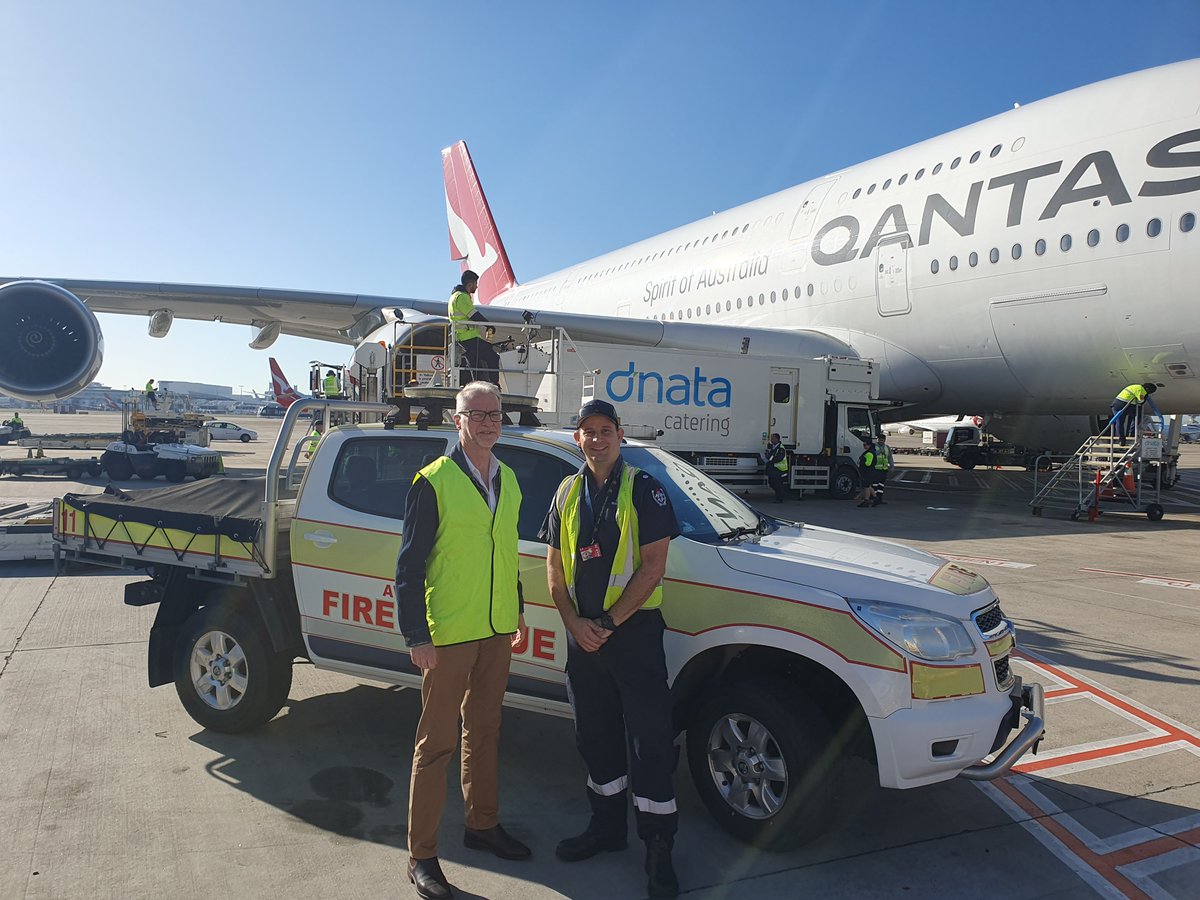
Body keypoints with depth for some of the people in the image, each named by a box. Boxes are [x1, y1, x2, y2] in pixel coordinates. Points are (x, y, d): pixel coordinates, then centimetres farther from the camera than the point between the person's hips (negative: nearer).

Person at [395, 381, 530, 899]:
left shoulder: (508, 480, 9)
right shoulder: (433, 482, -11)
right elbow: (409, 565, -11)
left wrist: (517, 612, 17)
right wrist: (417, 638, -15)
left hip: (497, 630, 6)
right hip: (448, 635, -6)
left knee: (484, 731, 19)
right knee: (437, 743, 3)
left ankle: (482, 825, 36)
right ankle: (421, 855, 17)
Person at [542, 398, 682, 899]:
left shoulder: (643, 489, -6)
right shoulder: (568, 493, 9)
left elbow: (653, 565, -12)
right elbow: (554, 565, 10)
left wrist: (609, 622, -15)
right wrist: (574, 622, -5)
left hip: (634, 630, -5)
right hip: (582, 633, 5)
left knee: (650, 741, 0)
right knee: (596, 737, 16)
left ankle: (658, 849, 14)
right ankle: (606, 828, 34)